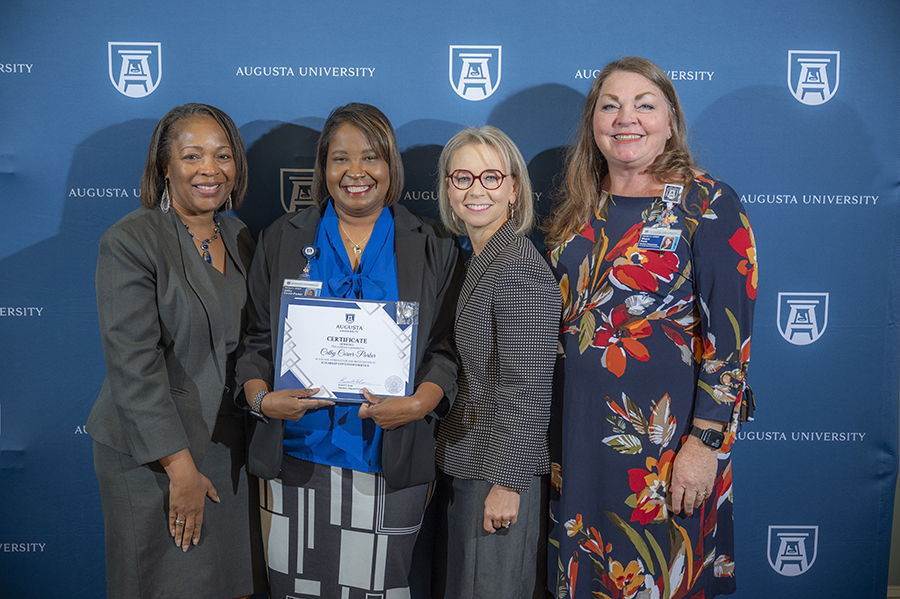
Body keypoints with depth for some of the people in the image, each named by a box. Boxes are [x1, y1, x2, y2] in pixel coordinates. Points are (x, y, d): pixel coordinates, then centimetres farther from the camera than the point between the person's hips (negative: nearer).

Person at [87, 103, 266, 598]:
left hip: (229, 447, 6)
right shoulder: (128, 242, -13)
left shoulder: (239, 240, 7)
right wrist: (181, 467, -18)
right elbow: (134, 366, -17)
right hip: (150, 455, -5)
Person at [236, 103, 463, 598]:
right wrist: (263, 398, -9)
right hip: (296, 455, 1)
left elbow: (447, 347, 2)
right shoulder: (282, 240, 8)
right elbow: (256, 338, 8)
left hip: (389, 464, -1)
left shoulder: (434, 248, 4)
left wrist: (419, 404, -15)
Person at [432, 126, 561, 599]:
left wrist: (507, 482, -19)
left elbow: (528, 389, -21)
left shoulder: (520, 268, -19)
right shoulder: (477, 261, 10)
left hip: (498, 469, -9)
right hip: (462, 462, 9)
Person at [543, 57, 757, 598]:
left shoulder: (708, 204, -9)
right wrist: (550, 428, 11)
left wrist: (705, 441, -16)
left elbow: (729, 329, -12)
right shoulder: (579, 208, 7)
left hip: (663, 433, -5)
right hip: (577, 427, 5)